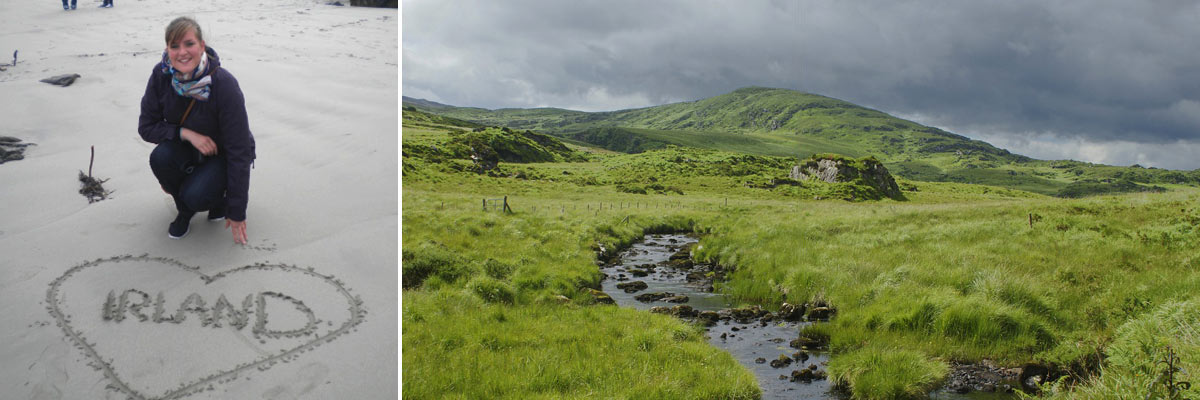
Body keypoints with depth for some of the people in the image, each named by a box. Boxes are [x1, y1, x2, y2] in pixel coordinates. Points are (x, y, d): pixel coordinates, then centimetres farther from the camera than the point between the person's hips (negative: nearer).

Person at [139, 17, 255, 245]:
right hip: (187, 149, 4)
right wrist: (185, 133, -29)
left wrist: (237, 212, -24)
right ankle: (184, 211, 0)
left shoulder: (224, 84, -29)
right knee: (160, 157, -29)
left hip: (221, 155, -4)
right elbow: (146, 126, -7)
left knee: (195, 196, -30)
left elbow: (239, 151, -25)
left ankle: (221, 194, 8)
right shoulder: (161, 75, -17)